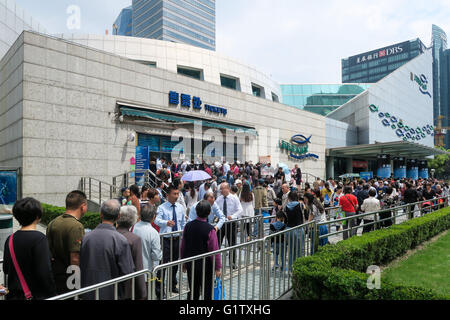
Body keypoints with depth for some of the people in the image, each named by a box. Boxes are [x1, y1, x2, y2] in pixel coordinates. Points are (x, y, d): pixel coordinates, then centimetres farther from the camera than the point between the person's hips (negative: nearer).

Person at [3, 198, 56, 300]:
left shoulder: (10, 239, 1)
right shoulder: (39, 238, -19)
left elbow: (6, 269, 11)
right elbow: (45, 272, -21)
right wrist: (53, 295, -10)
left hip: (13, 295, 7)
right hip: (36, 295, -7)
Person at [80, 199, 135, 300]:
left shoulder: (86, 237, -8)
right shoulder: (121, 240, -19)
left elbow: (80, 267, 2)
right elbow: (127, 272, -17)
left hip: (88, 295, 4)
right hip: (111, 294, -3)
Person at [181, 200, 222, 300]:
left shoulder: (188, 226, -5)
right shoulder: (210, 229, -20)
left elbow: (183, 247, 4)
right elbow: (214, 250, -15)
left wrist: (184, 263, 17)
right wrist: (218, 268, -3)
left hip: (190, 265, 5)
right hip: (205, 265, -4)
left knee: (193, 291, 18)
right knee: (207, 292, 9)